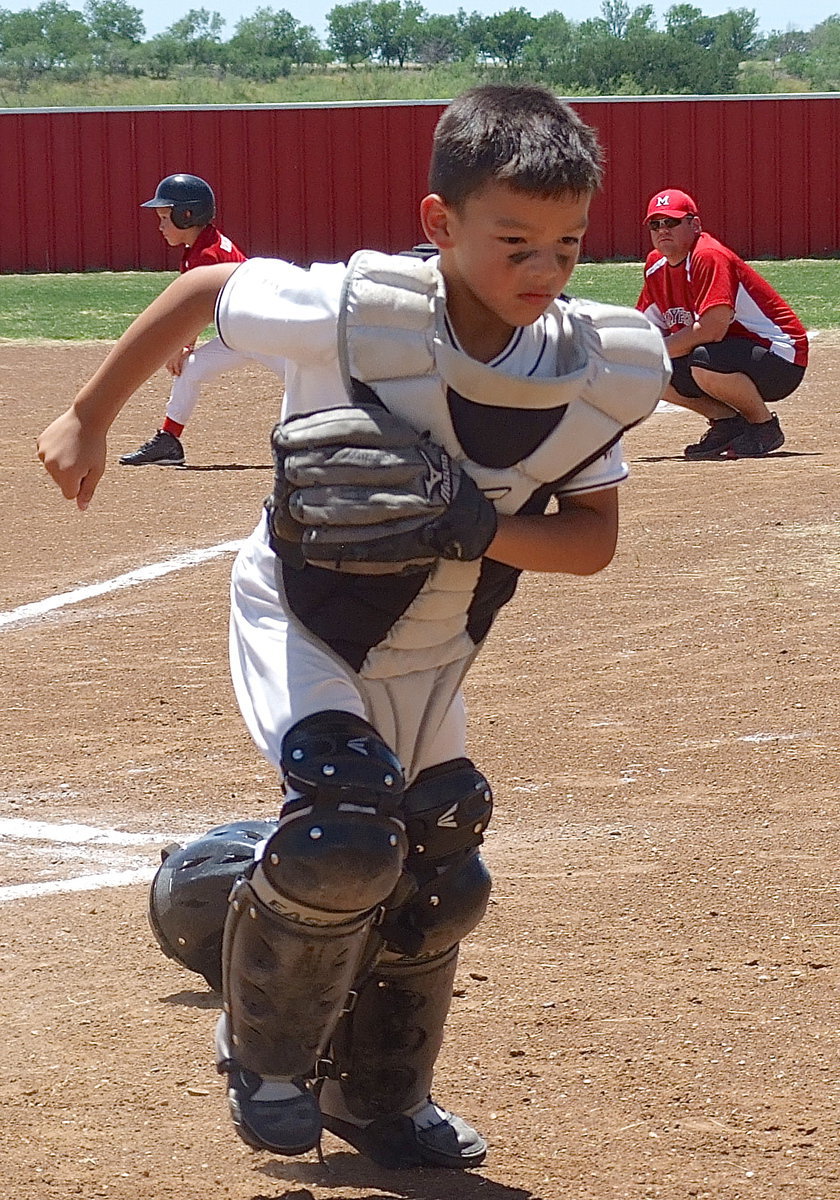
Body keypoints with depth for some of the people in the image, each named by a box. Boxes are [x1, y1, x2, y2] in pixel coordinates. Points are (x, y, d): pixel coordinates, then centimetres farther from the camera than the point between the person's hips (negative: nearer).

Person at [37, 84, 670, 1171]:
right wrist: (88, 419, -3)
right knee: (348, 830, -25)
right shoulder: (351, 312, -28)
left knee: (439, 877, 10)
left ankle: (381, 1103, 37)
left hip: (428, 659, 5)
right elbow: (200, 291, -12)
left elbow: (593, 539, -11)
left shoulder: (593, 374, -18)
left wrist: (477, 528, -30)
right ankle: (265, 1049, 3)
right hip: (301, 623, -5)